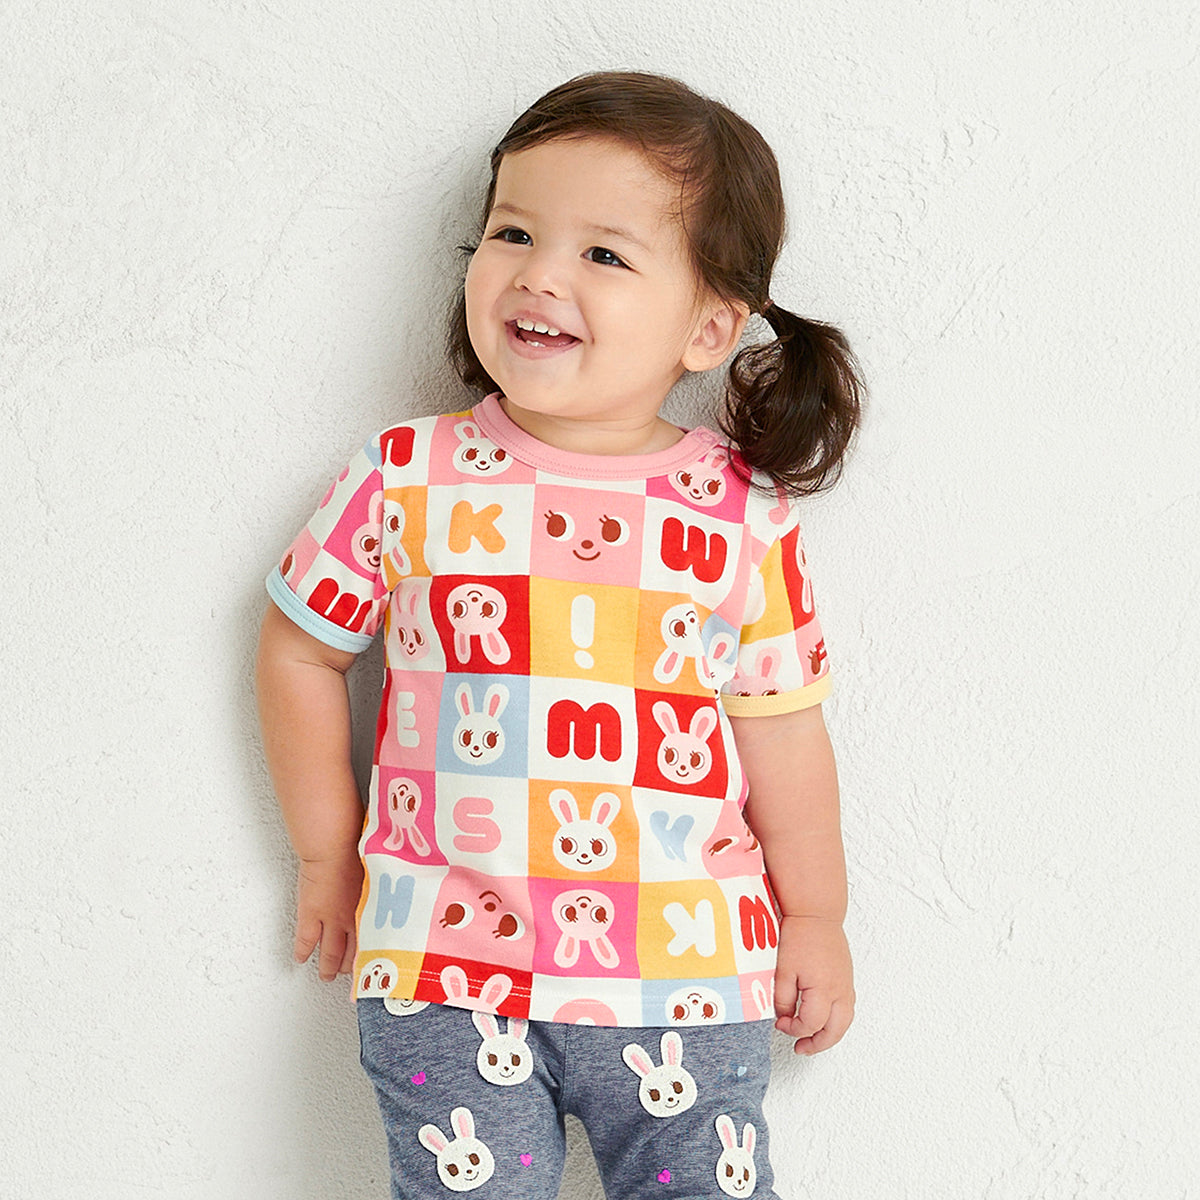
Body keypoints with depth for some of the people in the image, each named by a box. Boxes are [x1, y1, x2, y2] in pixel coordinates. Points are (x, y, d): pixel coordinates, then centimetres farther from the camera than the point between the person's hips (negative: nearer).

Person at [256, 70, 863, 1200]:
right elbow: (300, 650, 7)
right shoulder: (406, 478, -6)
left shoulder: (743, 515, -6)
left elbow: (780, 726, 3)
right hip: (442, 975, 0)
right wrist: (330, 855, 10)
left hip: (685, 978, 0)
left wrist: (814, 918, 11)